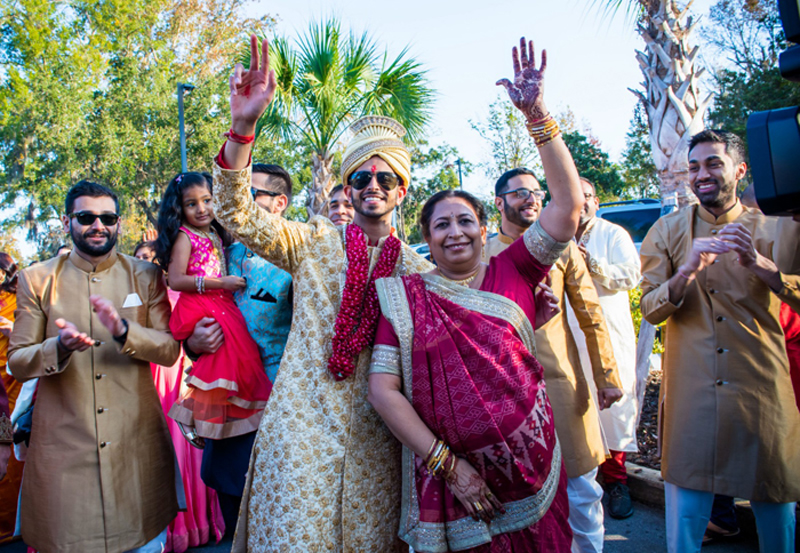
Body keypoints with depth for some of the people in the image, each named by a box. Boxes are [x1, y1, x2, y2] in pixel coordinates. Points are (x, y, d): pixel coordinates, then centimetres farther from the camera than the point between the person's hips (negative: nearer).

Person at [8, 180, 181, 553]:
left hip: (137, 442, 1)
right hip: (63, 445, 0)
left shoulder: (145, 277, 3)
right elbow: (16, 363, 0)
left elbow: (170, 350, -3)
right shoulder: (37, 280, 3)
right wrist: (59, 347, -22)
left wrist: (124, 331, -22)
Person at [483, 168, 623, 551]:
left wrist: (607, 376, 1)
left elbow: (591, 317, 4)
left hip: (561, 380, 0)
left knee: (581, 489, 8)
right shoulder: (480, 253, 3)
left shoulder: (563, 248, 3)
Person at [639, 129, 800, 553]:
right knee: (685, 510, 5)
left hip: (761, 387, 1)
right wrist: (688, 270, -21)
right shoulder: (667, 231, 3)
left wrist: (757, 263, -23)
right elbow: (649, 309, -4)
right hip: (691, 392, -1)